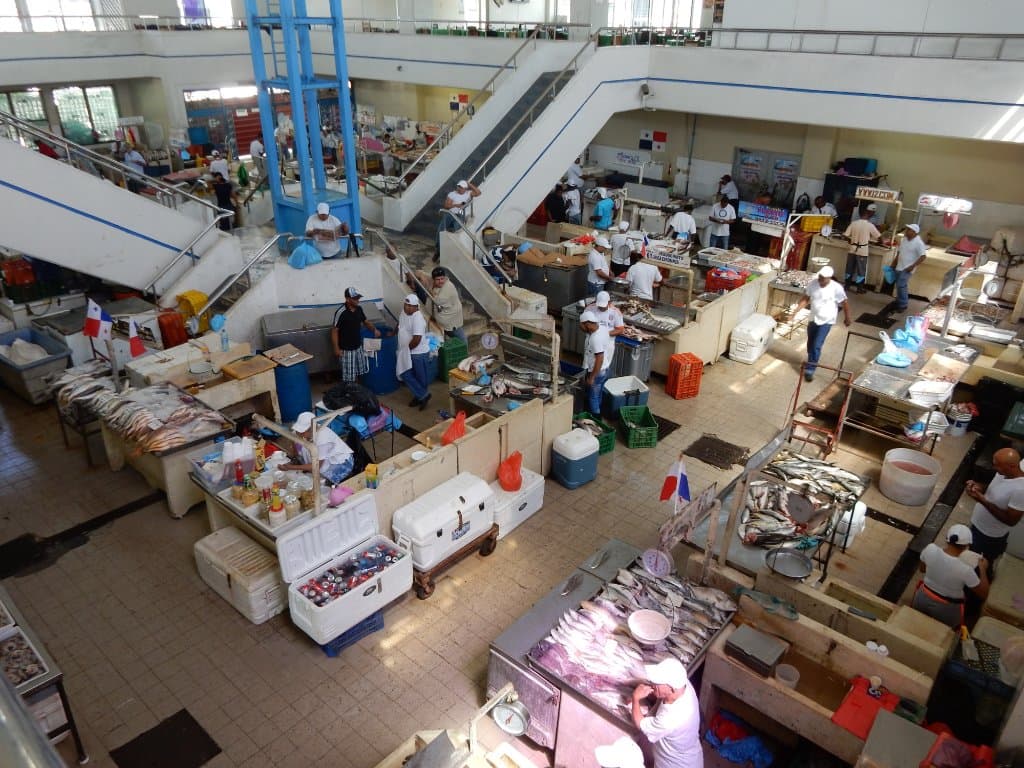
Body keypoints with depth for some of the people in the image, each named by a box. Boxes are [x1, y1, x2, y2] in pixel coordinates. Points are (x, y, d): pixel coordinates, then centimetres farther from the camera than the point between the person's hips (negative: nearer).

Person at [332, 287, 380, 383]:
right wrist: (336, 348, -17)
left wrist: (374, 329, -5)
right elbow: (334, 331, -16)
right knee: (348, 376, 2)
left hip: (358, 347, 7)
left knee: (357, 372, 19)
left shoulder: (359, 309, 0)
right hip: (346, 349, -7)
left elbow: (366, 322, 15)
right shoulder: (341, 312, -21)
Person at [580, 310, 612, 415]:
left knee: (593, 398, 10)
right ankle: (598, 413, 44)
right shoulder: (602, 328, -6)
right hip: (605, 368, 9)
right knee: (599, 395, 27)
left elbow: (599, 360, -31)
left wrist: (591, 377, -24)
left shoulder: (595, 339, -33)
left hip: (598, 372, -9)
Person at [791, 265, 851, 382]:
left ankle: (810, 370, -2)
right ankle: (812, 363, 42)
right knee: (810, 344, 18)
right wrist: (796, 309, -12)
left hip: (826, 321, -5)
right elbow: (805, 298, 1)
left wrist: (847, 318, 2)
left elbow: (844, 303, -8)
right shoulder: (813, 283, -9)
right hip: (813, 319, 5)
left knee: (816, 346, -10)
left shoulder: (836, 288, -21)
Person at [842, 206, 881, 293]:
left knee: (849, 269, 13)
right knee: (861, 270, 7)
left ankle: (847, 285, 21)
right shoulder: (870, 225, -9)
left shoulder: (853, 223, -3)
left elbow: (845, 235, -3)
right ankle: (859, 288, 12)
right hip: (863, 251, -3)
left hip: (853, 249, 3)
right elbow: (878, 236, -3)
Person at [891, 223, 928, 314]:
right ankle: (899, 302, 28)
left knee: (901, 285, -13)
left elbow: (922, 257, -18)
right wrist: (894, 262, 17)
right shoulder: (904, 239, 6)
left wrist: (912, 266, -23)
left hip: (907, 268, -7)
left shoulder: (918, 243, -16)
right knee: (900, 285, 14)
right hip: (899, 266, 7)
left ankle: (903, 305, -4)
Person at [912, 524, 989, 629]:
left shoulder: (930, 549, -20)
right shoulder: (965, 570, -29)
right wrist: (983, 569, 0)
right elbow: (983, 594, -11)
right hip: (945, 611, -1)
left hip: (923, 599, 2)